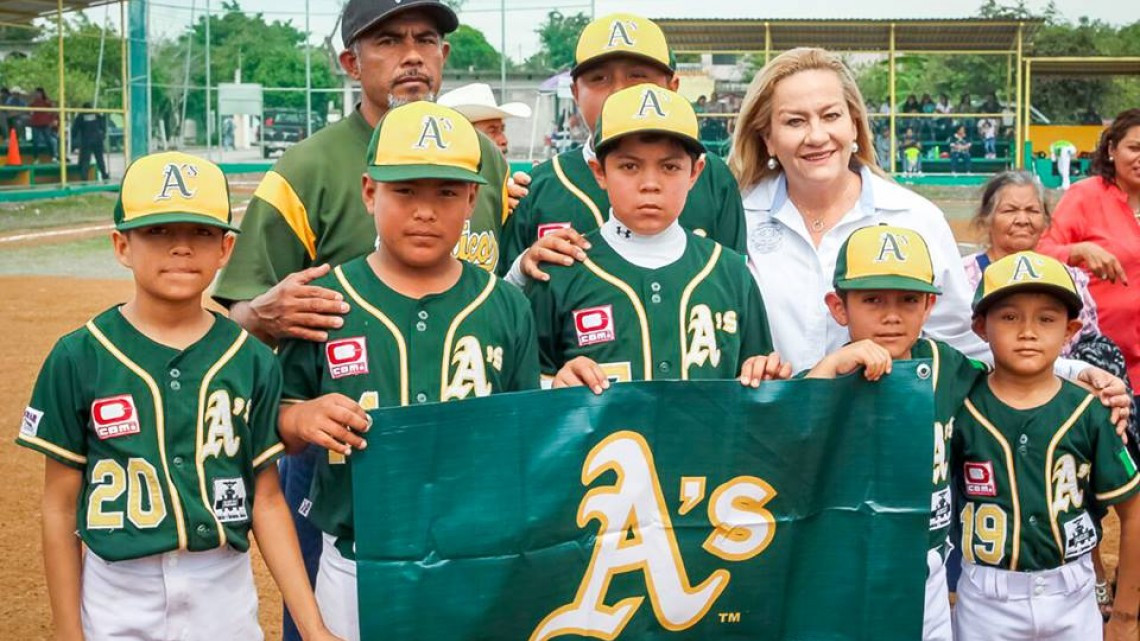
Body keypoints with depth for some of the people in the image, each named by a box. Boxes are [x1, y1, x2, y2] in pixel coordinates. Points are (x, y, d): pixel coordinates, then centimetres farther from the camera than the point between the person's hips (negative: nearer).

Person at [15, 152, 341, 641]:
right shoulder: (79, 358, -5)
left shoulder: (252, 361, -2)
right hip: (116, 600, -1)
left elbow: (267, 500, 1)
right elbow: (61, 507, -1)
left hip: (226, 594, 1)